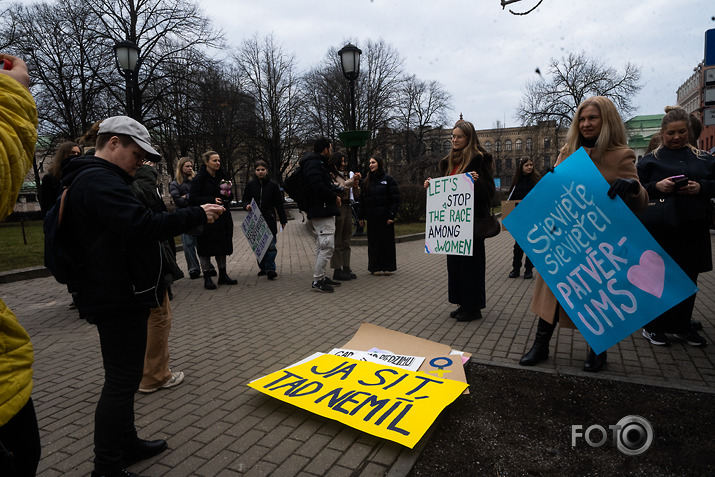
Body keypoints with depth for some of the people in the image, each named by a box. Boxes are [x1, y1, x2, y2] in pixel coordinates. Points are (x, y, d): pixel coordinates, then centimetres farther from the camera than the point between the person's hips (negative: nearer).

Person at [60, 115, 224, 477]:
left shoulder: (93, 179, 18)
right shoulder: (100, 181, -18)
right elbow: (142, 226, -31)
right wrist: (197, 215, -24)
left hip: (118, 295, 12)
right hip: (118, 298, -12)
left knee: (124, 377, 20)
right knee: (121, 381, -2)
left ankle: (127, 444, 36)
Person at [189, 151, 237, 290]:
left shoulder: (221, 176, 12)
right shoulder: (199, 178, -8)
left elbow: (227, 196, 20)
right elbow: (193, 199, -14)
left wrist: (227, 196, -4)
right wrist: (212, 200, -23)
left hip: (222, 217, 7)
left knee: (222, 247, 12)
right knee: (206, 249, 0)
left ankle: (223, 275, 22)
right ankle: (207, 278, 10)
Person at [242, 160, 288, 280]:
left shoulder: (273, 185, 2)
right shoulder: (250, 185, 7)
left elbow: (279, 204, 5)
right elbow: (245, 199, 16)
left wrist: (283, 220, 5)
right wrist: (247, 205, -8)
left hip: (269, 220, -3)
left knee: (270, 246, -8)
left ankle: (270, 269, -3)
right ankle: (263, 268, 21)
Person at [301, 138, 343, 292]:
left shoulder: (317, 163, 21)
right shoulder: (314, 164, -13)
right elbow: (318, 187, -26)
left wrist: (336, 192, 7)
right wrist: (335, 197, -12)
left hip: (324, 211, 12)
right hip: (322, 212, -12)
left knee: (322, 247, 15)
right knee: (327, 246, -12)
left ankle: (321, 278, 24)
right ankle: (317, 281, -6)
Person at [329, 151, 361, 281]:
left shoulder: (346, 175, 18)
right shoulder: (330, 175, -4)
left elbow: (356, 195, 17)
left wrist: (356, 185, -3)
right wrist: (351, 180, -17)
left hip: (347, 208, 8)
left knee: (346, 241, 10)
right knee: (337, 242, -4)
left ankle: (346, 268, 17)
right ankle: (337, 270, 1)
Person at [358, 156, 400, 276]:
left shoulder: (388, 180, 1)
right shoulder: (366, 181, 13)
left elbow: (395, 199, -4)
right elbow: (362, 200, 13)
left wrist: (391, 215, -13)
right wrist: (361, 217, 6)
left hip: (385, 217, -3)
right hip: (372, 218, 3)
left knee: (387, 242, 2)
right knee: (374, 242, 4)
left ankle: (388, 267, 11)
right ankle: (376, 267, 12)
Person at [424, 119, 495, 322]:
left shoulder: (479, 158, -4)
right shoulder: (449, 161, 16)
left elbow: (490, 189, -9)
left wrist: (477, 181, -28)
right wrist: (431, 185, 4)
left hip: (472, 218, -7)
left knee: (471, 259, -2)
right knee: (455, 260, 8)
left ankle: (474, 307, 8)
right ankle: (462, 303, 19)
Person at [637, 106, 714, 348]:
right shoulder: (650, 160, 3)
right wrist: (657, 186, -19)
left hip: (694, 229, 4)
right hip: (662, 230, -4)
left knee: (689, 279, 11)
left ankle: (683, 326, 25)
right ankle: (653, 327, 15)